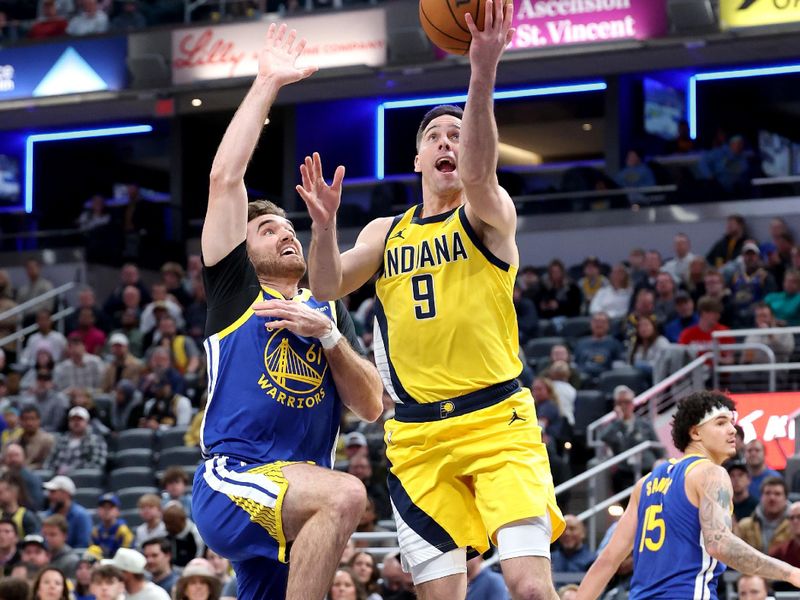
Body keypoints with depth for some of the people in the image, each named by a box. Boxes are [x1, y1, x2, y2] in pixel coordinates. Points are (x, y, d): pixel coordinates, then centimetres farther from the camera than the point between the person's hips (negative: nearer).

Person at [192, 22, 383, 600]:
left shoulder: (329, 312, 23)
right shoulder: (235, 289, 10)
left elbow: (372, 407, 11)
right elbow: (225, 177, 0)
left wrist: (327, 334, -3)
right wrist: (267, 83, 3)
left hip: (291, 500, 6)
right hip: (231, 480, -5)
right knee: (344, 494, -31)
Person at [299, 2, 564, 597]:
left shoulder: (489, 215, 1)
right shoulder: (386, 233, 16)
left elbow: (478, 174, -22)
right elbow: (328, 287, 3)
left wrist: (483, 74, -39)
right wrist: (324, 224, -18)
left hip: (498, 421, -4)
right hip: (417, 437, 4)